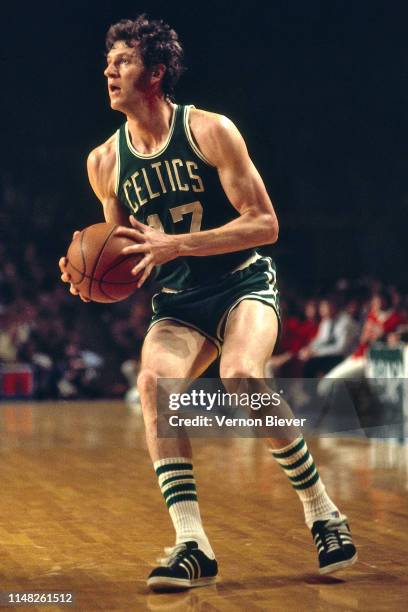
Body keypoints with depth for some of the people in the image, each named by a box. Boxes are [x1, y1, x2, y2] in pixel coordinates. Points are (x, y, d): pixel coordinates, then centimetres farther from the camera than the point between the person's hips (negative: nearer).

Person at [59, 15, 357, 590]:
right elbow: (124, 255, 15)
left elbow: (265, 224, -14)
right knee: (154, 379, -26)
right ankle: (192, 545, -24)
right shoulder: (105, 162, 3)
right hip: (179, 303, 4)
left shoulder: (210, 131, -11)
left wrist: (177, 245, -25)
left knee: (241, 376, -31)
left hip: (244, 284, -4)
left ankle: (323, 514, -11)